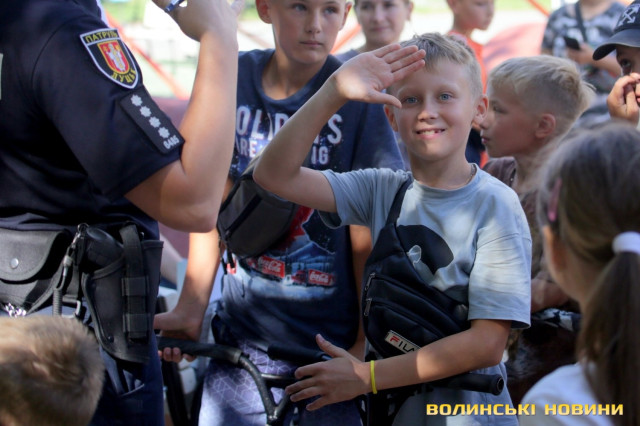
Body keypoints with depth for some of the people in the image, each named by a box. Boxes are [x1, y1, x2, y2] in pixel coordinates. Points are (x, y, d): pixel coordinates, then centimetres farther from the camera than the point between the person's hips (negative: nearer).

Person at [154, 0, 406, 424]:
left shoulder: (354, 95, -9)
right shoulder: (233, 79, 0)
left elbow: (366, 230, -9)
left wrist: (367, 341, -9)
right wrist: (190, 307, 1)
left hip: (333, 343, -3)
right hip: (244, 336, 3)